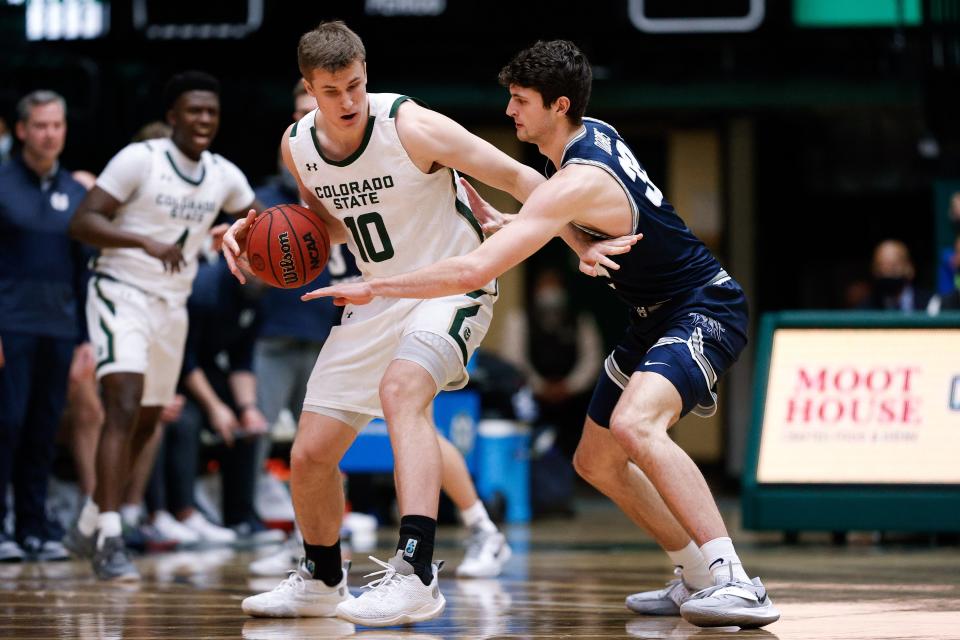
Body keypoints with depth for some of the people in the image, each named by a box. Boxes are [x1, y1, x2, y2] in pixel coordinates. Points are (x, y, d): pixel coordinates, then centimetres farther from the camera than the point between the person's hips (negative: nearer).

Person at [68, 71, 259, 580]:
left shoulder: (224, 176, 4)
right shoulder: (139, 160, -14)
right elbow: (82, 222, -20)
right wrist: (146, 242, -35)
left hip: (173, 306, 7)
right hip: (121, 294, -7)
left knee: (146, 423, 16)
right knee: (124, 408, -23)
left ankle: (94, 517, 38)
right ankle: (109, 539, -27)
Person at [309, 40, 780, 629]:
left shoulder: (577, 182, -27)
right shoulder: (593, 134, 3)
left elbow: (475, 271, -32)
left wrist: (373, 289, -25)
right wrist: (500, 222, 7)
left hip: (704, 310, -11)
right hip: (657, 315, 11)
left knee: (634, 426, -35)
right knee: (596, 462, 14)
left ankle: (735, 582, -39)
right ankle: (698, 580, 22)